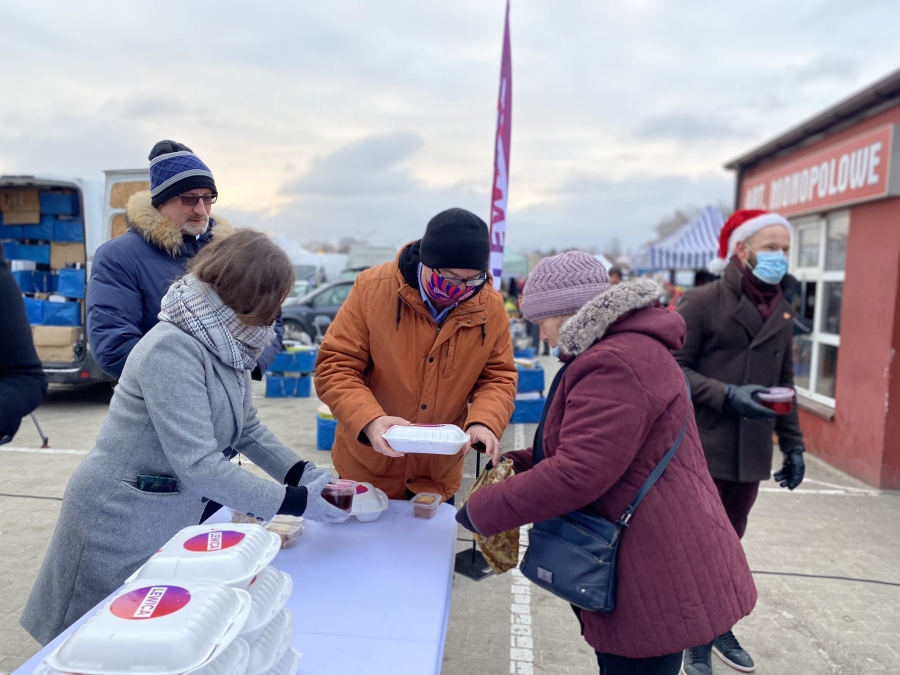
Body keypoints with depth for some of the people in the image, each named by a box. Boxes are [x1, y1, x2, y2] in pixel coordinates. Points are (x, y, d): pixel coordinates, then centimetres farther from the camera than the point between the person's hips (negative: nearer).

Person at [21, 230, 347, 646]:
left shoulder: (228, 344, -1)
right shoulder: (172, 350, -27)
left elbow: (247, 430, 8)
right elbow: (197, 464, -31)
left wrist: (307, 476, -4)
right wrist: (296, 503, -26)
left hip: (179, 517, 8)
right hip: (121, 522, -7)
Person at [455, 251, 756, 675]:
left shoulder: (616, 365, -23)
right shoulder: (625, 350, 13)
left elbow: (576, 474, -28)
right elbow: (590, 449, 17)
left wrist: (481, 511, -17)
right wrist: (518, 464, 4)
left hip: (657, 580, -10)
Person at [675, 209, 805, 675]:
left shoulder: (782, 313, 12)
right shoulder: (702, 302, -9)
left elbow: (783, 383, 17)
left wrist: (792, 443, 14)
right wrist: (728, 396, -22)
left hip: (752, 451, 6)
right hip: (702, 447, -6)